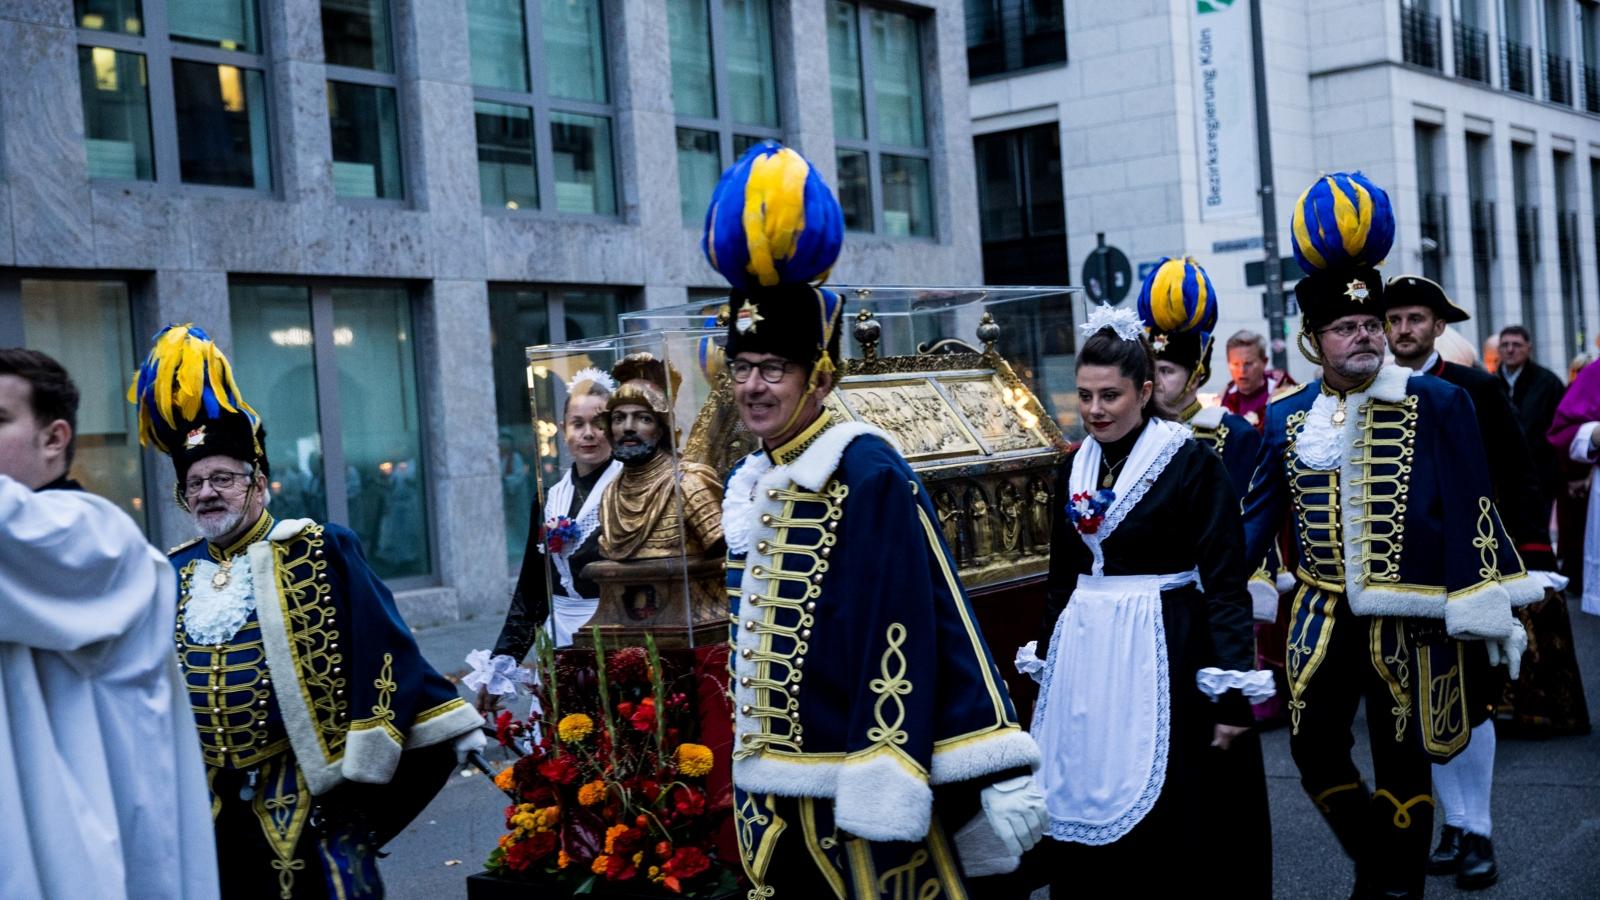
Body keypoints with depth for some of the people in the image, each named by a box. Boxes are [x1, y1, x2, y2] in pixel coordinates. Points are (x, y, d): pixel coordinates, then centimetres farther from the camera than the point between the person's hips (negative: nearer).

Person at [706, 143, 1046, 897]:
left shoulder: (868, 475, -14)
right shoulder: (748, 485, 10)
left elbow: (904, 640, -18)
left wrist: (885, 796, -21)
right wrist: (752, 780, 18)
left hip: (851, 798, -7)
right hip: (772, 802, 7)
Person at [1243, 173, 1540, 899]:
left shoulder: (1438, 404, -6)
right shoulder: (1286, 417, 2)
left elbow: (1472, 512, -5)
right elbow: (1259, 513, 9)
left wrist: (1493, 611, -6)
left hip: (1409, 619, -3)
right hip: (1323, 616, 3)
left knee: (1402, 760, 7)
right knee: (1314, 750, 6)